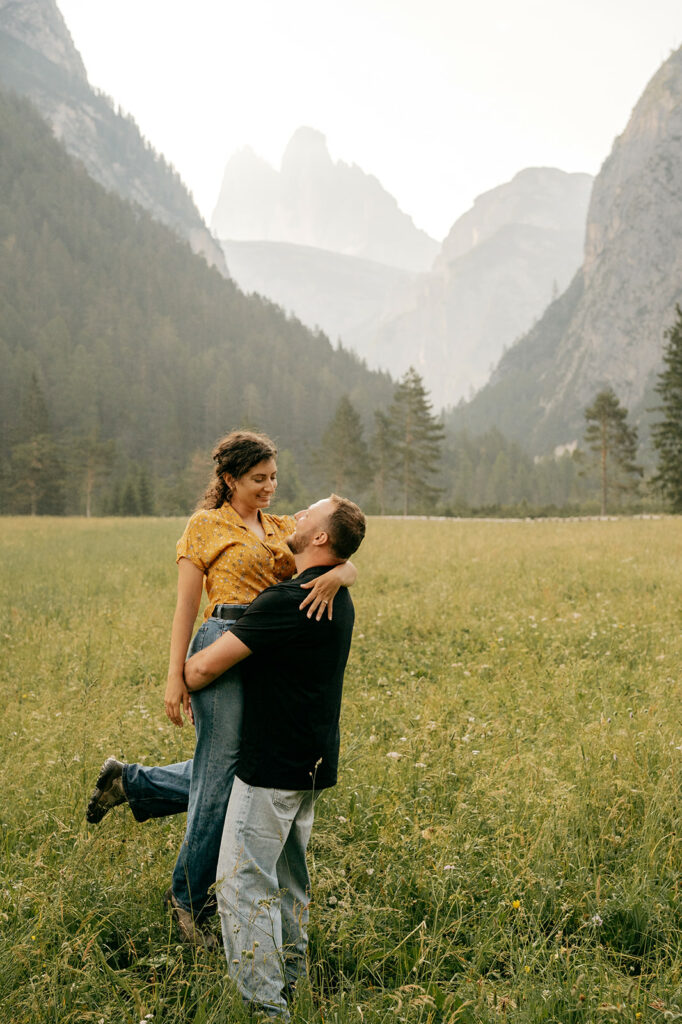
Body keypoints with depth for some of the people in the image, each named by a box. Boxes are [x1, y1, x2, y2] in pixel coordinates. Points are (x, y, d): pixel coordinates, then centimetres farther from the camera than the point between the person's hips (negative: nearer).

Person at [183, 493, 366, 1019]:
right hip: (311, 763, 10)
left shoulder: (288, 600, -22)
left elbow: (207, 664, -20)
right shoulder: (339, 601, 9)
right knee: (289, 876, 19)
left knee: (244, 880, -3)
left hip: (273, 767, -10)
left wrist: (179, 685, 2)